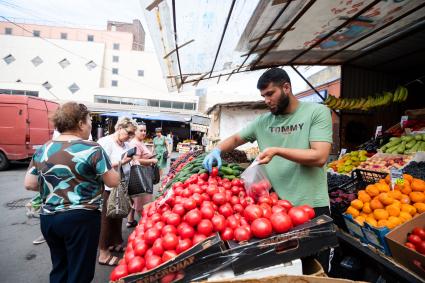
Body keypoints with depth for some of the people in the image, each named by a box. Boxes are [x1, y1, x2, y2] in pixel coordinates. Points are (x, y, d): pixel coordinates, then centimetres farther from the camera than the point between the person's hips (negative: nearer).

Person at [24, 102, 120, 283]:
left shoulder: (42, 150, 3)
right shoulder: (92, 149, -15)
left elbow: (29, 184, 7)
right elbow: (113, 181, -12)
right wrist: (109, 166, 7)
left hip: (48, 218, 6)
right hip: (81, 219, -6)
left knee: (59, 268, 25)